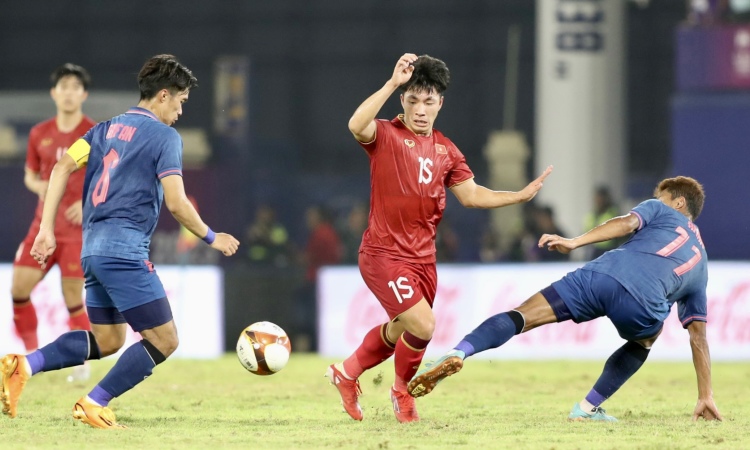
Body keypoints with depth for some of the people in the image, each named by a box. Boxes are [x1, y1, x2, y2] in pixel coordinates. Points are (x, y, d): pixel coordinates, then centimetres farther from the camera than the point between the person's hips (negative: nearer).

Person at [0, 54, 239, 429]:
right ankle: (94, 405, -4)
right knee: (163, 341, -2)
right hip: (125, 248, -8)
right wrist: (211, 238, 3)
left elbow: (62, 167, 7)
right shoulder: (165, 137, -4)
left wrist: (47, 229, 7)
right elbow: (175, 203, -11)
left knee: (106, 341, 19)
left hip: (93, 247, 9)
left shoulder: (107, 128, 17)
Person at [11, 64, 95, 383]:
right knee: (19, 287, -4)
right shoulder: (40, 135, 7)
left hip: (79, 228, -4)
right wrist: (39, 186, -6)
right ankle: (31, 354, 12)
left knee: (73, 297, -8)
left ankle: (81, 363, 9)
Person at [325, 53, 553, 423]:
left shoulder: (445, 150, 9)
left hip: (423, 257, 7)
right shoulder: (386, 136, -11)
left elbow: (471, 195, 11)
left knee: (400, 330, 19)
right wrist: (393, 84, -37)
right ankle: (402, 391, 12)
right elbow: (357, 125, -33)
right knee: (423, 326, -15)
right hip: (385, 255, -7)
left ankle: (347, 372, 44)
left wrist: (521, 196, 2)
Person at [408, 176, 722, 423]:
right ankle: (588, 408, 22)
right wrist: (706, 398, 38)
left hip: (603, 274, -1)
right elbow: (698, 337, 35)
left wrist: (575, 242, -3)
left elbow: (627, 222, 7)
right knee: (644, 339, 36)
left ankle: (458, 353, -29)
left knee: (519, 317, -3)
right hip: (643, 303, 1)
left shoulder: (661, 211, 32)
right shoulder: (700, 266, 36)